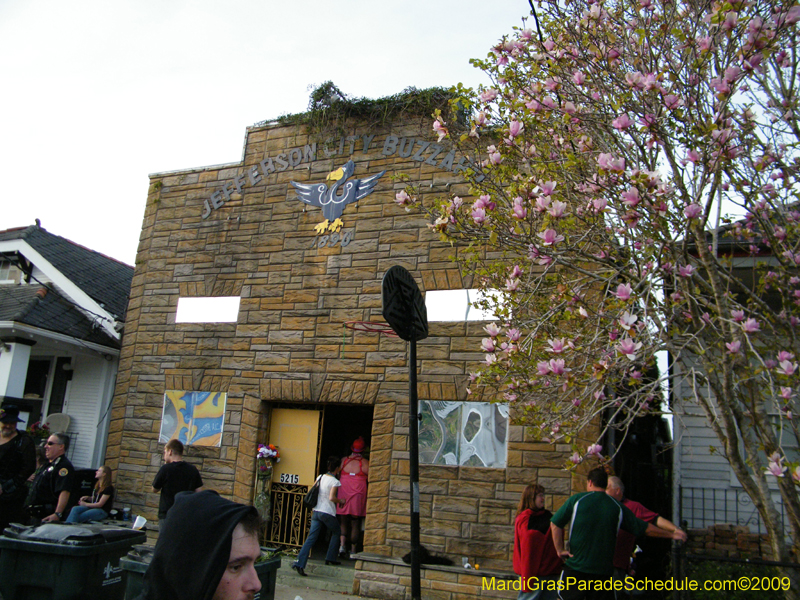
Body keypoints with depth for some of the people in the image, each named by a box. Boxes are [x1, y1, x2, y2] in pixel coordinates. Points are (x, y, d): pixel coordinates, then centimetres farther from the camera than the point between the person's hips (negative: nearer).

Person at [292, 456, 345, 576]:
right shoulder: (334, 481, -11)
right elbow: (332, 497, -20)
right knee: (336, 532, 20)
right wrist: (341, 501, -3)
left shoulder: (320, 477, 8)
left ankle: (299, 563, -12)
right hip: (328, 513, -5)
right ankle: (330, 558, 19)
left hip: (316, 511, 5)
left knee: (311, 538, 1)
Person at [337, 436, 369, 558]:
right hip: (358, 494, -1)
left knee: (343, 521, 8)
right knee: (355, 523, 7)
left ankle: (342, 544, -12)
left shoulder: (343, 460, 5)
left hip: (343, 493, 2)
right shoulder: (365, 463, -2)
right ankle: (353, 550, 11)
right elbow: (370, 479, -3)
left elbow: (337, 476, 12)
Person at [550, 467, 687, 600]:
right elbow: (645, 528, 10)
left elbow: (555, 524, -6)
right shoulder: (618, 507, 4)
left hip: (575, 567, -2)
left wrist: (560, 549, 3)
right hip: (604, 570, 2)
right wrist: (672, 534, 24)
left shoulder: (576, 500, -3)